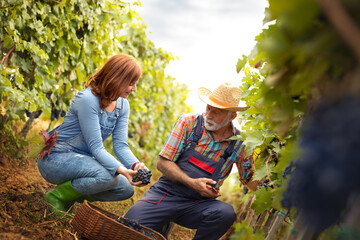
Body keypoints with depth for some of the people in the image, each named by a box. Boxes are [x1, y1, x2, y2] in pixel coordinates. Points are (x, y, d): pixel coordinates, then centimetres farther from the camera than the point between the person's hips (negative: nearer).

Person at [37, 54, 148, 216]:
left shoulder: (122, 105, 2)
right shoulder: (87, 99, -23)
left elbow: (120, 145, -5)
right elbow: (96, 147, -26)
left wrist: (135, 165, -25)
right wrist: (121, 170, -39)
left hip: (84, 158, 8)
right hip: (55, 158, -8)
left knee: (127, 189, -6)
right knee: (107, 176, -33)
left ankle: (74, 194, 9)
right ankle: (57, 196, -10)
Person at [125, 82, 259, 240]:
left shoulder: (239, 143, -1)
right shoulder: (188, 122, -4)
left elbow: (251, 181, 11)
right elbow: (163, 163, -5)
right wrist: (191, 183, -19)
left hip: (198, 203, 1)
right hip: (167, 192, 0)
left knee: (226, 213, -32)